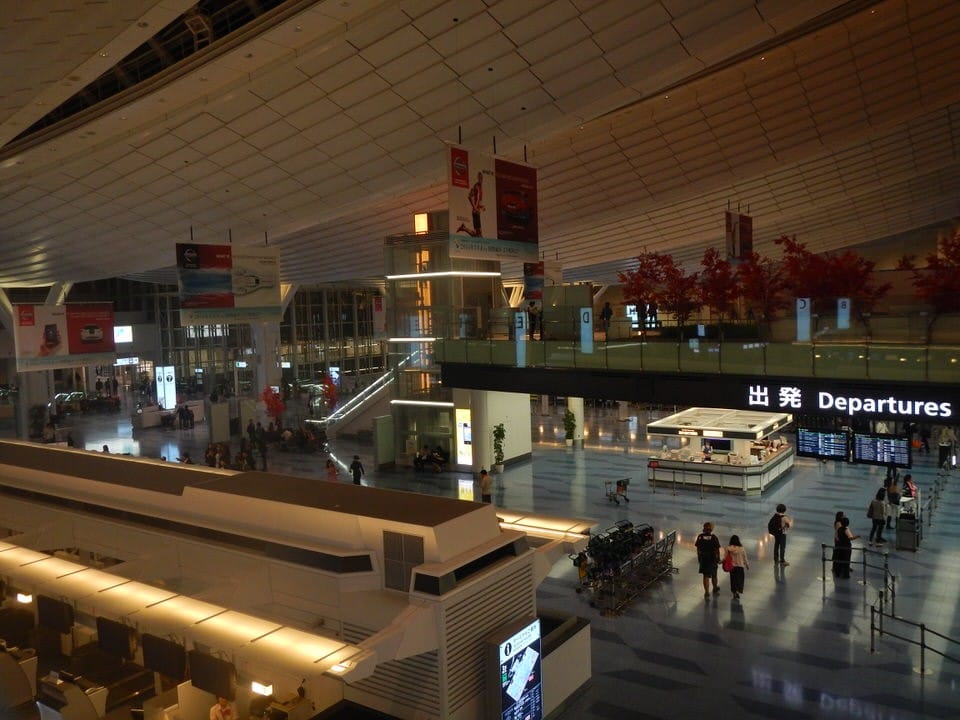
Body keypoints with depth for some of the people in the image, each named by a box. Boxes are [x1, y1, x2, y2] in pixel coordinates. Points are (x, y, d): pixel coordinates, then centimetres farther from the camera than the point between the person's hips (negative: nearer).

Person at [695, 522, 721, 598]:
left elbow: (698, 549, 0)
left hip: (703, 558, 1)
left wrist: (698, 558, 11)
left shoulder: (700, 537, -5)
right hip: (712, 559, -1)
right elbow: (717, 549, -9)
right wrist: (718, 559, 3)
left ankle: (706, 592, 3)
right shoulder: (714, 537, -12)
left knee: (705, 576, 8)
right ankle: (715, 589, 40)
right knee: (714, 575, 19)